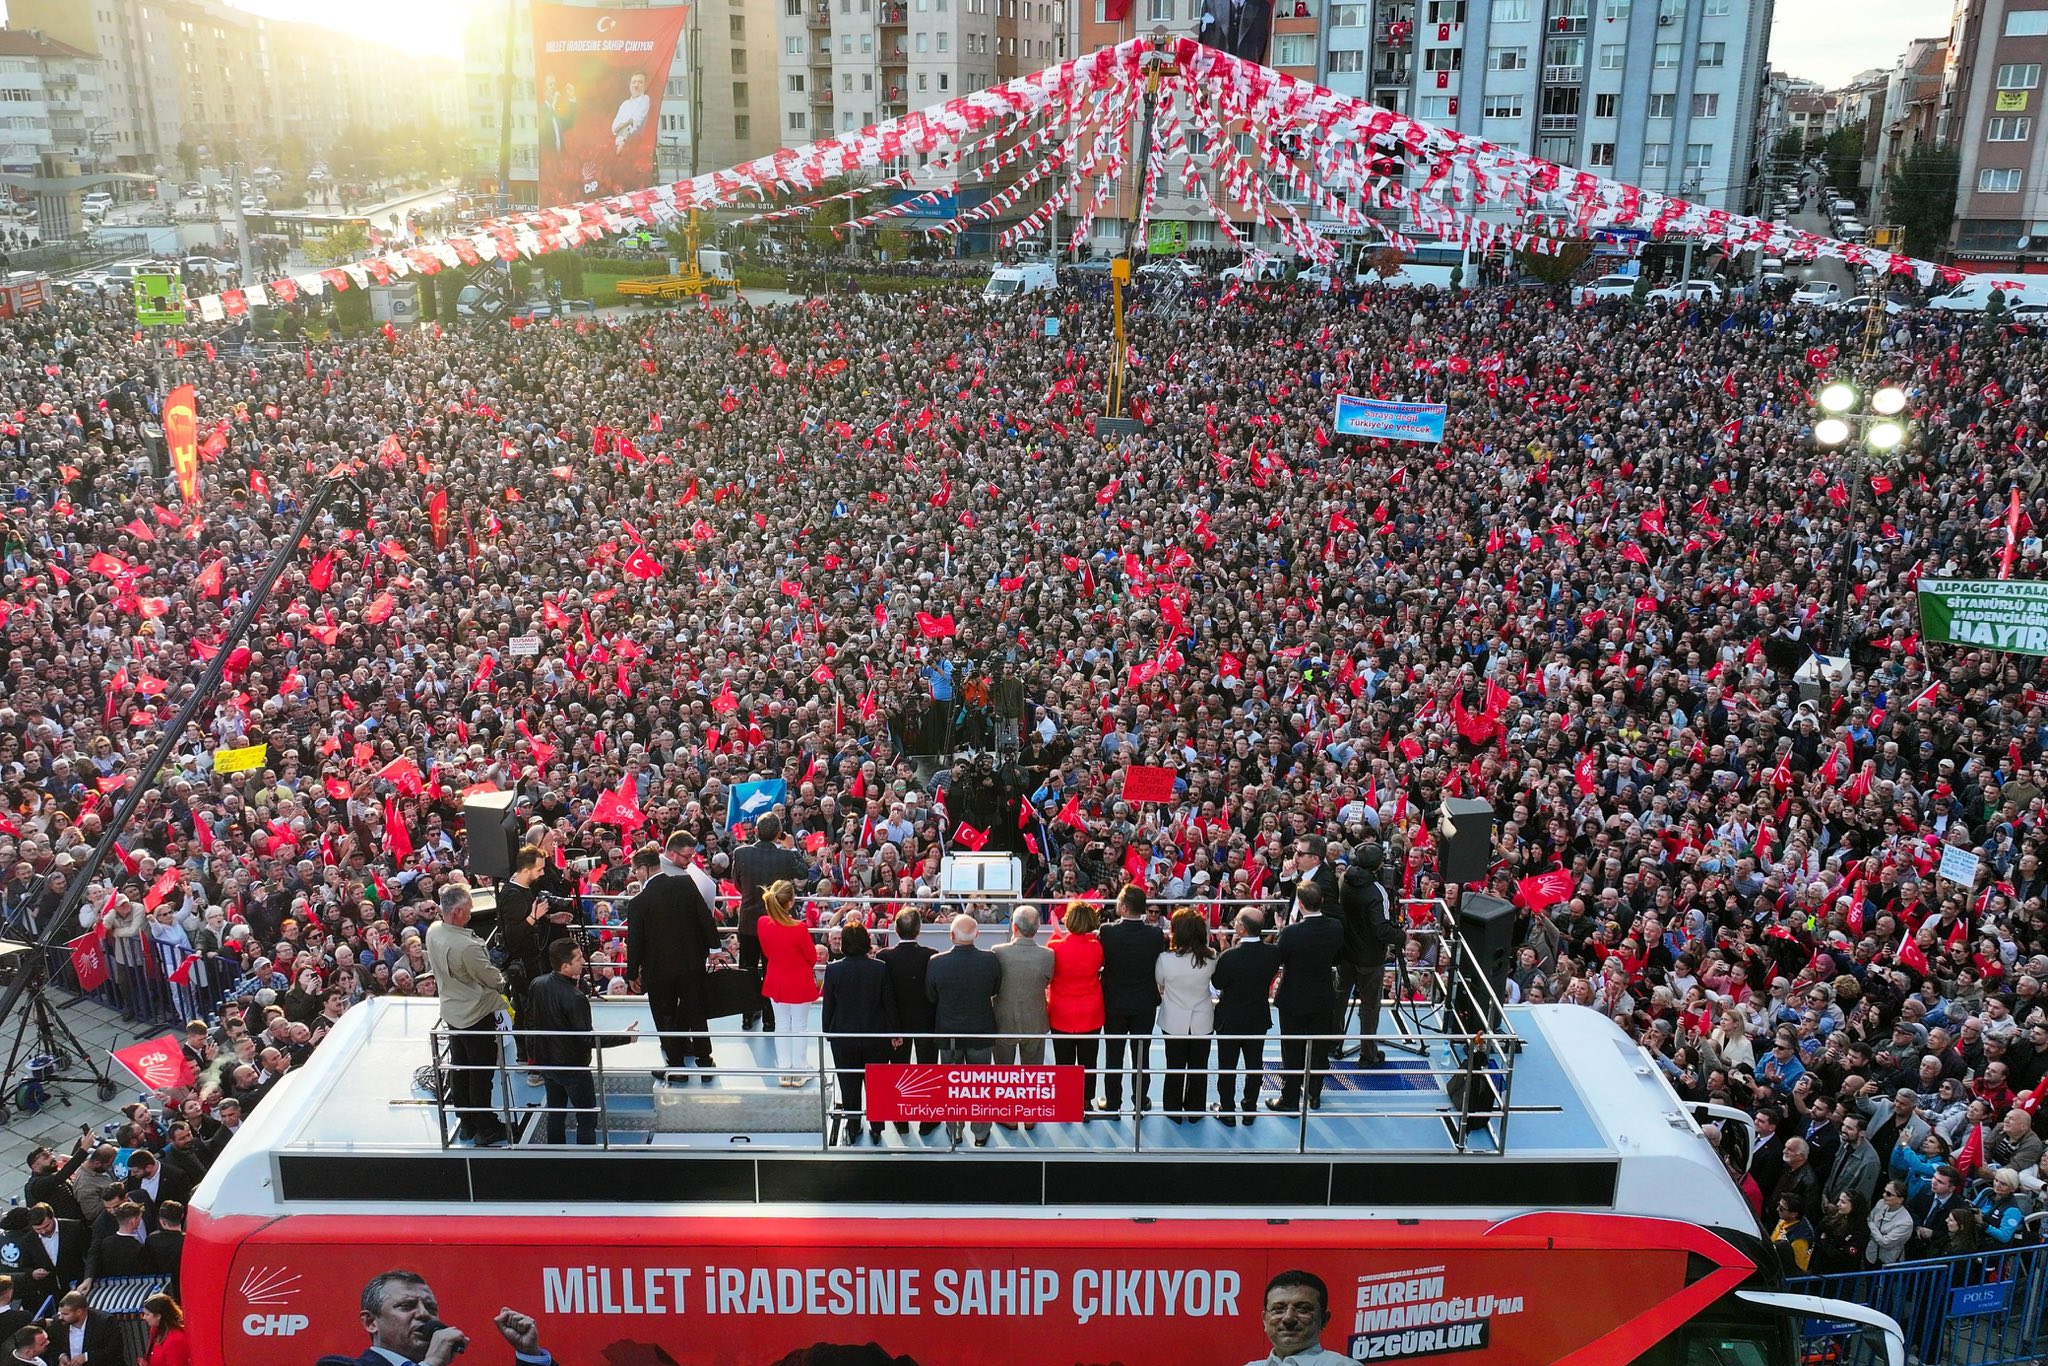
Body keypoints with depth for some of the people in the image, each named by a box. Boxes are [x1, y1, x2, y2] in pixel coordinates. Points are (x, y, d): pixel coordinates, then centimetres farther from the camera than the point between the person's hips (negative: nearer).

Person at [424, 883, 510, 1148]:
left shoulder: (433, 931, -6)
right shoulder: (466, 946, -32)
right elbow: (492, 978, -20)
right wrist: (502, 982, 5)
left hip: (451, 1013, 8)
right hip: (476, 1014, -8)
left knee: (458, 1068, 18)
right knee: (482, 1073, 5)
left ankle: (466, 1123, 31)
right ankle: (486, 1129, 16)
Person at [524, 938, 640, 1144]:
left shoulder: (537, 984, -7)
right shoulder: (575, 998, -29)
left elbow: (530, 1022, 5)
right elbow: (588, 1039, -24)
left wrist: (531, 1054, 18)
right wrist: (625, 1037, -19)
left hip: (545, 1062, 7)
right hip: (572, 1066, -7)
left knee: (555, 1112, 21)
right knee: (587, 1117, 6)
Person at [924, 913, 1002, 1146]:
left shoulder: (936, 963, -20)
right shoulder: (990, 960, -19)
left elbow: (931, 996, -5)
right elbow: (996, 990, -1)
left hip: (948, 1033, 0)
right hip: (981, 1031, 0)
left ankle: (954, 1131, 30)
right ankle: (981, 1135, 26)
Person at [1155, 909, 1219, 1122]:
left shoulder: (1165, 959, -23)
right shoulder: (1210, 958, -17)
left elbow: (1159, 985, -6)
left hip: (1174, 1022, -1)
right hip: (1202, 1022, 1)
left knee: (1175, 1068, 16)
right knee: (1199, 1068, 17)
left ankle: (1173, 1111, 28)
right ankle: (1196, 1110, 30)